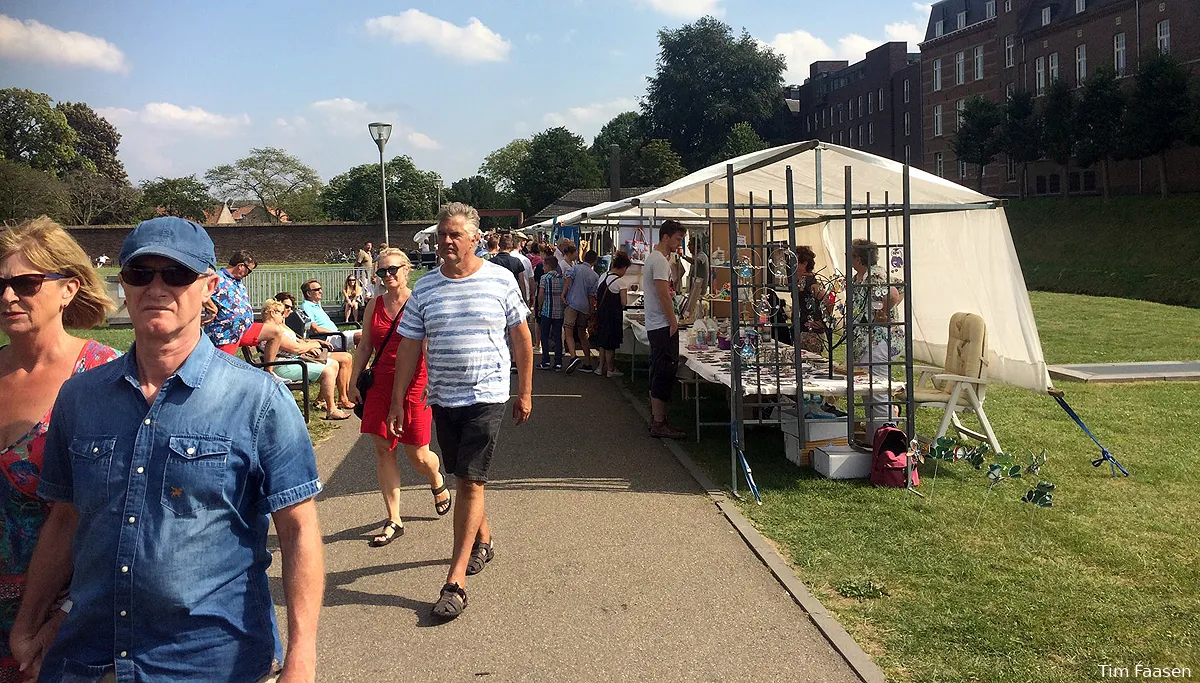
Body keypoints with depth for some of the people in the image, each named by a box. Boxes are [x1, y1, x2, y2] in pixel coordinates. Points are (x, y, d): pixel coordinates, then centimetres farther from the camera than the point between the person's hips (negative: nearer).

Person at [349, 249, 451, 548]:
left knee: (418, 455, 1)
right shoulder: (374, 305, 8)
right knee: (382, 448, 3)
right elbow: (364, 348, 14)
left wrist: (431, 383, -21)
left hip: (413, 385, -4)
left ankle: (438, 484, 38)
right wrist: (354, 382, 10)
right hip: (381, 385, 5)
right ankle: (393, 520, 13)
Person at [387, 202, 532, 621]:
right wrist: (397, 403, 2)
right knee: (464, 478, 16)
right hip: (442, 398, 4)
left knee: (471, 482, -8)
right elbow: (409, 348, 6)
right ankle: (483, 541, 40)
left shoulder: (500, 281, -3)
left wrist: (525, 393, 4)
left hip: (486, 397, -3)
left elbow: (521, 338, 4)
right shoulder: (424, 288, 3)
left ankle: (455, 582, -5)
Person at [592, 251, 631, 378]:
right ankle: (610, 369, 13)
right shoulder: (620, 281, -15)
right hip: (613, 315, -7)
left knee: (603, 341, 16)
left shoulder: (602, 277, 6)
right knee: (611, 343, 3)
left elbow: (596, 296, 12)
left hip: (601, 313, 7)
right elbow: (624, 302, -15)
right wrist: (619, 307, 6)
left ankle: (601, 367, 20)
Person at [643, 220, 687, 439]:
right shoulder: (660, 261, -16)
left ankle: (656, 419, 20)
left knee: (658, 373, 14)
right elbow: (663, 295, -21)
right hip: (663, 326, -11)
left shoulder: (653, 257, 18)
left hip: (655, 325, 11)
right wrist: (673, 322, -15)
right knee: (664, 373, -8)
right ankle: (659, 423, -6)